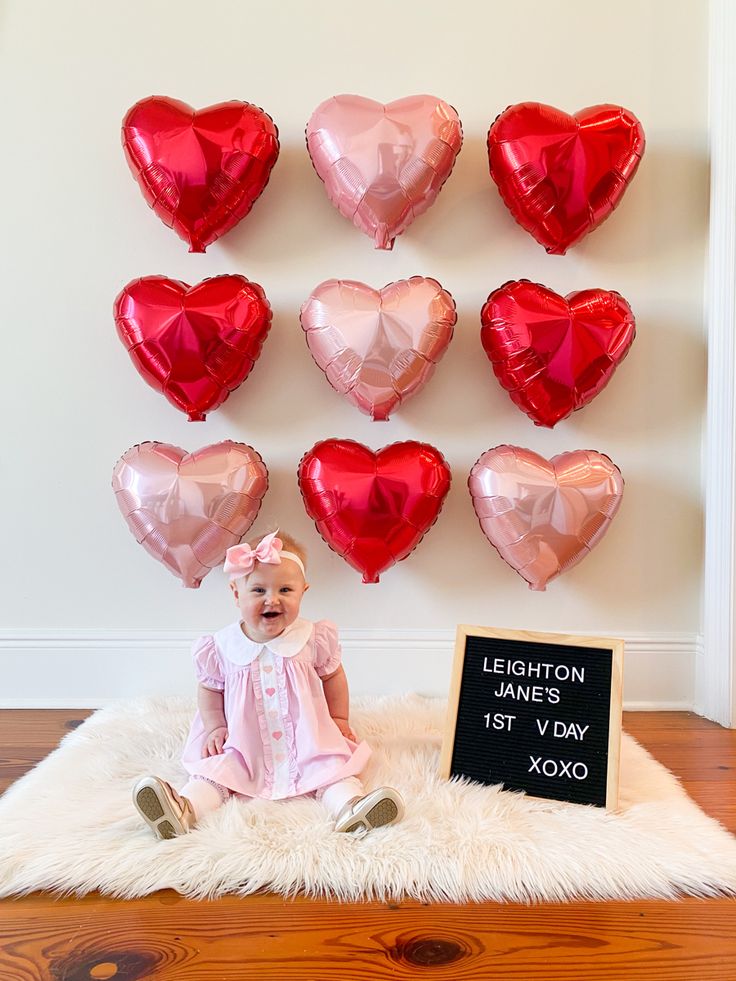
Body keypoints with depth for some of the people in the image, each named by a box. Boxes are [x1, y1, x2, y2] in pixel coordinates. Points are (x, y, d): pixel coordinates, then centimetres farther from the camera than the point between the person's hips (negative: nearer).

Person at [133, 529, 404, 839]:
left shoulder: (313, 639, -8)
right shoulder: (222, 646, -7)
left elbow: (333, 676, 9)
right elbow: (209, 688, 9)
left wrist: (339, 719, 9)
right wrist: (215, 727, 0)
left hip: (307, 742, 0)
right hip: (242, 746, 1)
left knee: (334, 765, -21)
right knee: (215, 768, -18)